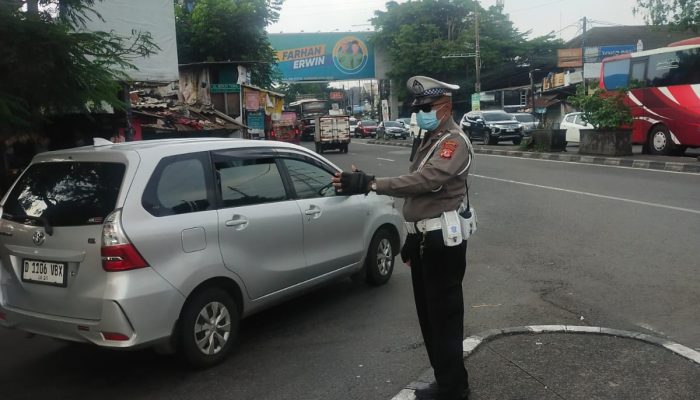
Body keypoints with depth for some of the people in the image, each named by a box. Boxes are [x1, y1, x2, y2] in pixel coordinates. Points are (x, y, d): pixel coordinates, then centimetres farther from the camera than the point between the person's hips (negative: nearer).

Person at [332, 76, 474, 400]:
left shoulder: (455, 141, -15)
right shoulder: (427, 141, 18)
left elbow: (425, 180, -32)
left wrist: (369, 183, -40)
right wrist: (412, 238, 23)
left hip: (443, 241, -10)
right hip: (425, 239, 10)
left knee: (445, 316, -3)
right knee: (428, 315, 16)